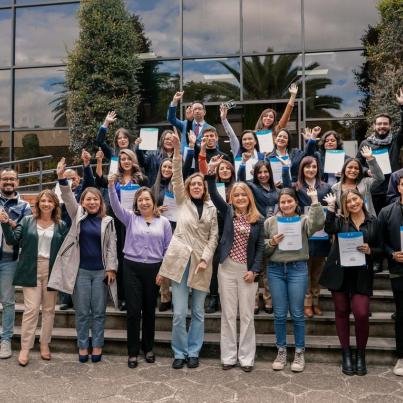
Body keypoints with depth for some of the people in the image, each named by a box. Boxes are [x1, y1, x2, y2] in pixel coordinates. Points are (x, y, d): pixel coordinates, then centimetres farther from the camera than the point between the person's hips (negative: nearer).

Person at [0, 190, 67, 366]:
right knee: (31, 309, -5)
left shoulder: (61, 225, 4)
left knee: (49, 309, 9)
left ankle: (45, 344, 23)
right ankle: (25, 348, 6)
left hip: (52, 271, 1)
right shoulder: (27, 221, 4)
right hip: (31, 270, -1)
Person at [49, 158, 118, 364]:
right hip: (81, 270, 0)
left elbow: (111, 246, 2)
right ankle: (82, 346, 19)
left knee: (99, 312, 7)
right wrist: (61, 178, -25)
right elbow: (68, 197, -10)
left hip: (101, 271, 0)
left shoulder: (107, 221, 3)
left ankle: (97, 346, 19)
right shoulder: (77, 215, 5)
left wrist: (111, 268, -5)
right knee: (82, 312, 7)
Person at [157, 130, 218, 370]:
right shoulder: (182, 202, 7)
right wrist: (177, 151, -15)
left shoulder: (211, 208, 9)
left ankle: (193, 352, 22)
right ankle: (180, 352, 16)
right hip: (180, 259, -1)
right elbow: (177, 177, -5)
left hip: (201, 262, 1)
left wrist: (205, 258, -8)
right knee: (179, 313, -1)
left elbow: (214, 236, 5)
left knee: (198, 312, 8)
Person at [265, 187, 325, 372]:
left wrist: (314, 200, -18)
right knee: (279, 314, 8)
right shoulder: (270, 222, 6)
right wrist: (272, 242, -11)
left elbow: (319, 223, -20)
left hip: (297, 269, -2)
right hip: (275, 270, 2)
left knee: (297, 313, 6)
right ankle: (281, 351, 22)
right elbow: (261, 247, 8)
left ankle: (299, 353, 20)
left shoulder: (303, 221, 2)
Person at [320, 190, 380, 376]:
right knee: (342, 312, 7)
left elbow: (381, 249, 10)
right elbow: (329, 229, -18)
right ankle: (346, 354, 21)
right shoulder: (340, 220, 5)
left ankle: (361, 354, 14)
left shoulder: (373, 222, 7)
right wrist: (331, 207, -25)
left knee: (362, 314, -9)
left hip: (362, 274, -1)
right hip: (339, 272, 1)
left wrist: (370, 251, -10)